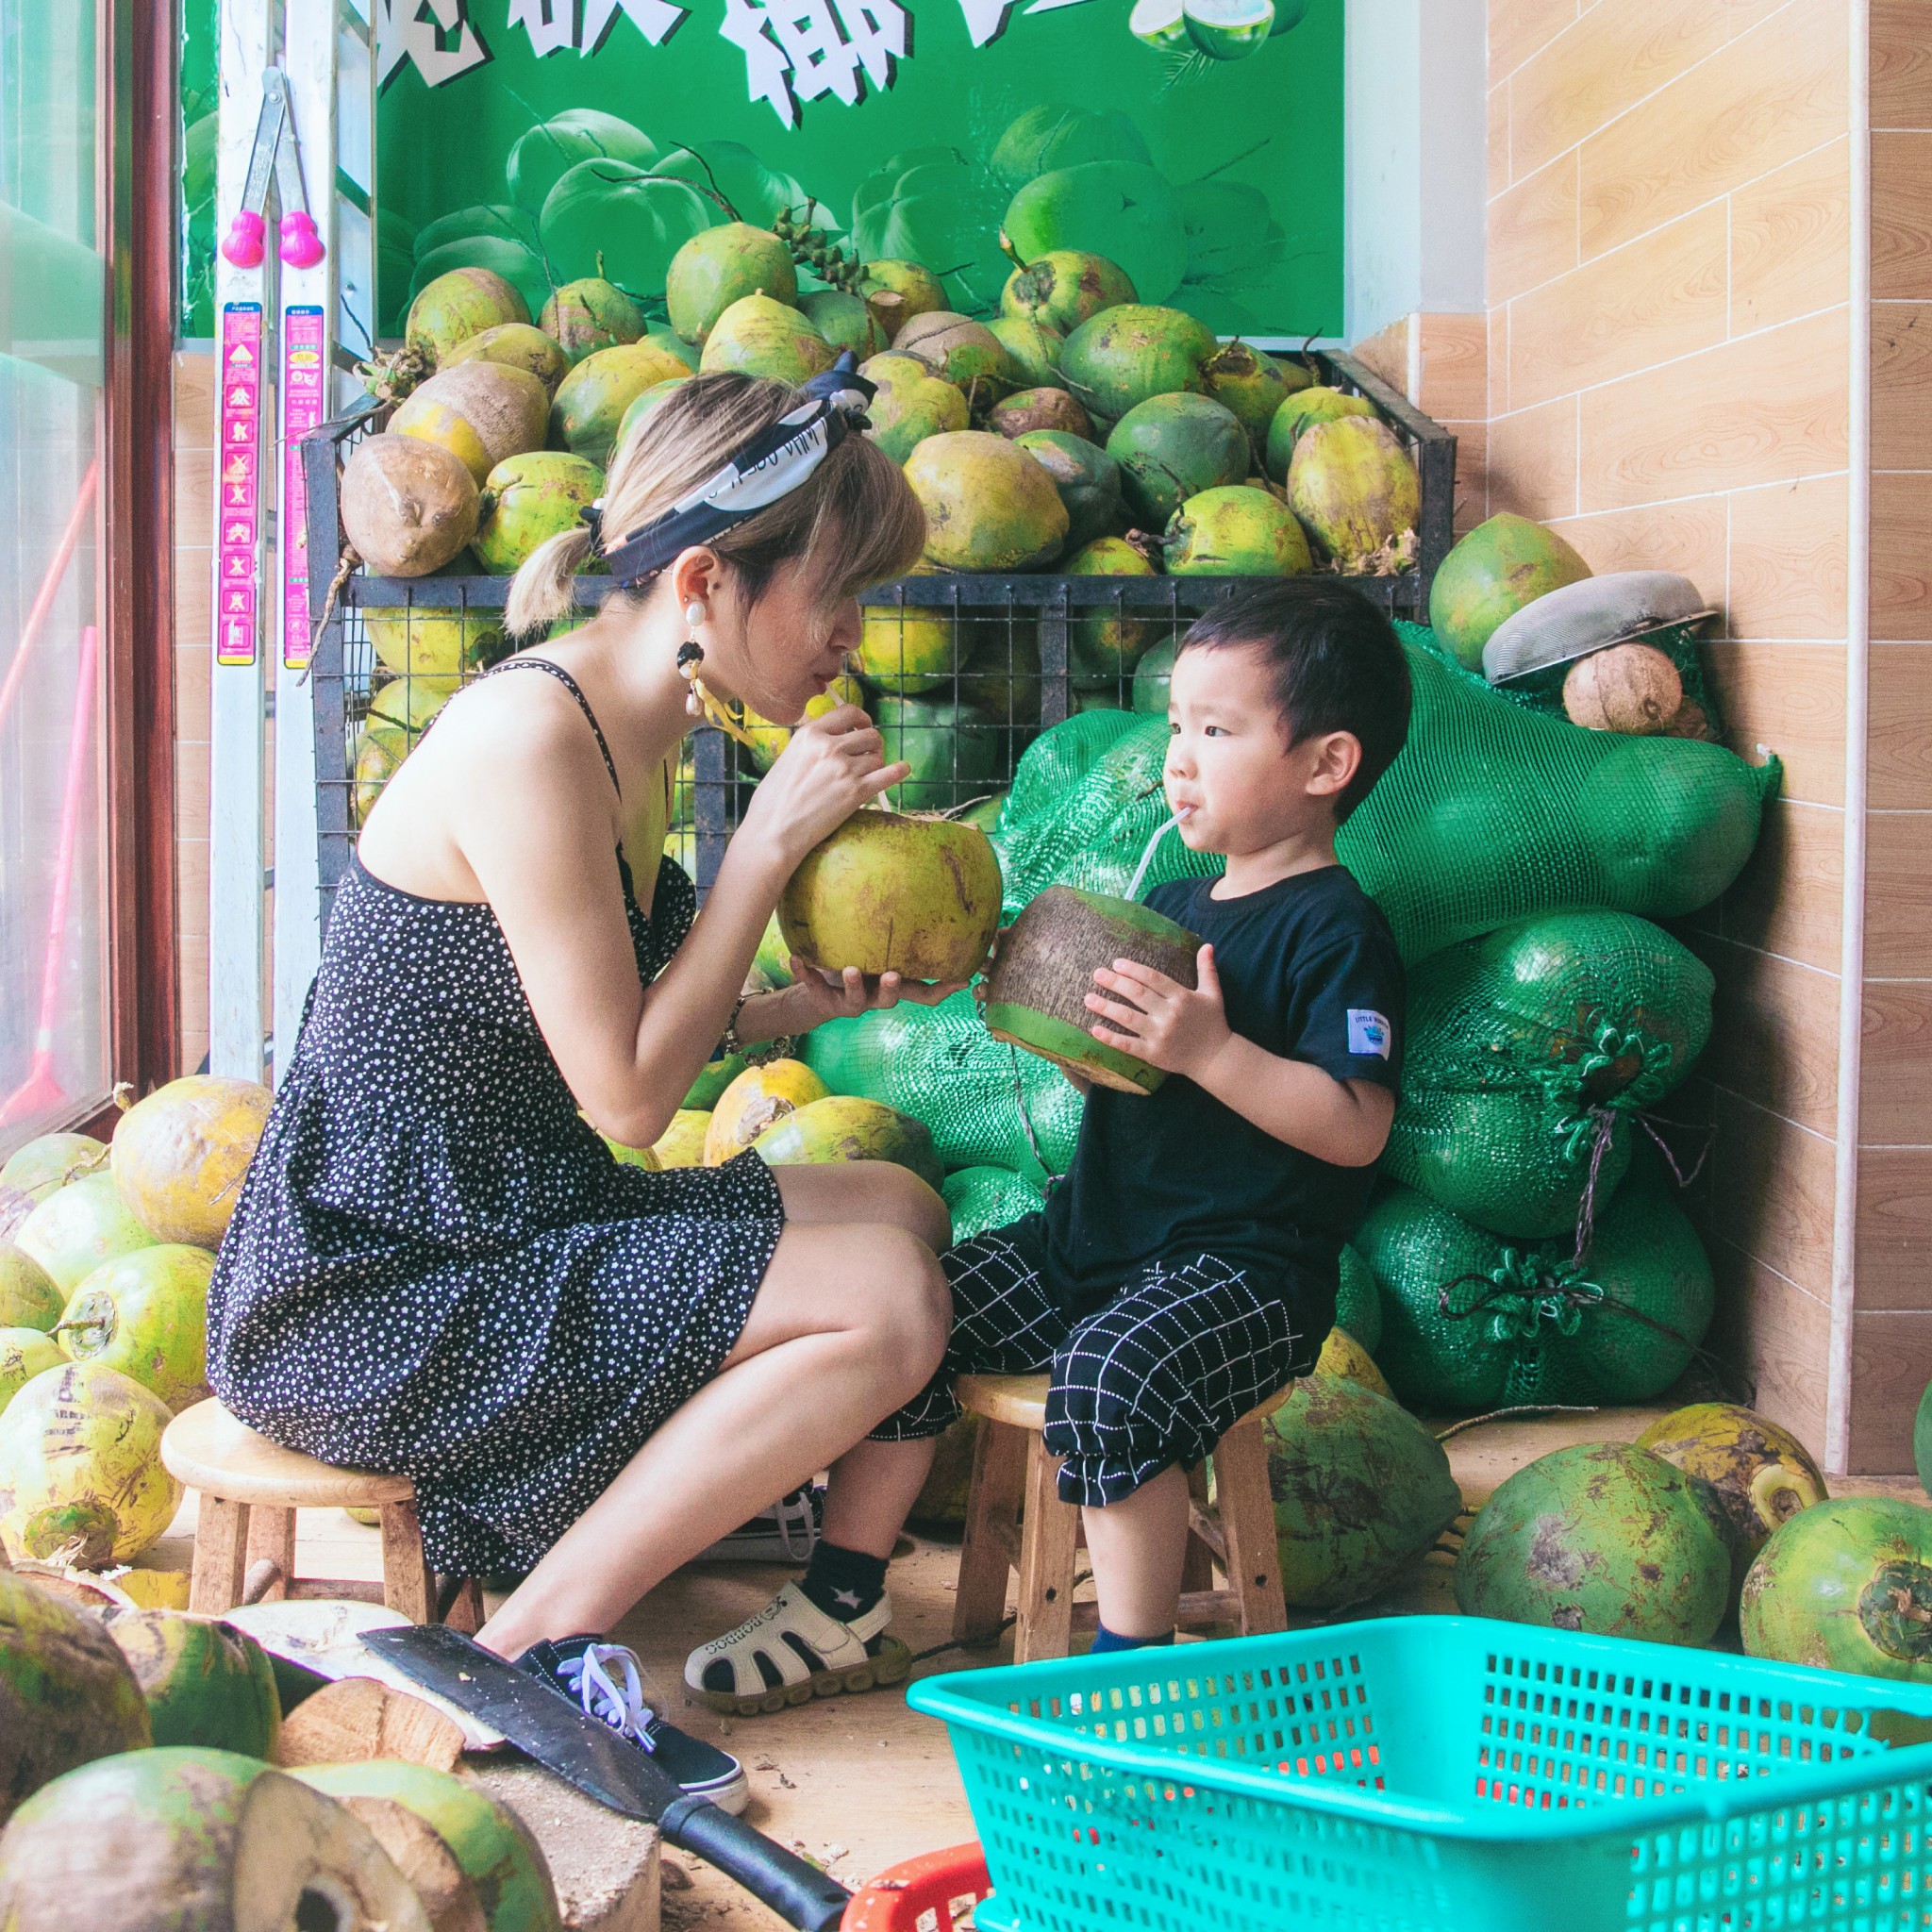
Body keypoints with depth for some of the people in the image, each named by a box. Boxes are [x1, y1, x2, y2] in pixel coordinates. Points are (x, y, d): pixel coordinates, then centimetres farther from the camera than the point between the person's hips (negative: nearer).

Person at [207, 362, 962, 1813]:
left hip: (505, 1220, 10)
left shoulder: (634, 736, 8)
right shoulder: (531, 735, -22)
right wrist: (770, 838, -16)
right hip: (371, 1280, -10)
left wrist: (830, 995, 7)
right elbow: (626, 1096, -20)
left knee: (902, 1207, 13)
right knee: (886, 1300, -17)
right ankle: (524, 1652, -6)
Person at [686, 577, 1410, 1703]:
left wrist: (1210, 1050, -29)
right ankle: (846, 1595, 8)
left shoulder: (1336, 931, -12)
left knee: (1110, 1373, -34)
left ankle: (1133, 1660, -18)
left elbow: (1356, 1130, -22)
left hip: (1245, 1268, -8)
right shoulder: (1173, 904, 14)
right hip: (1094, 1234, 9)